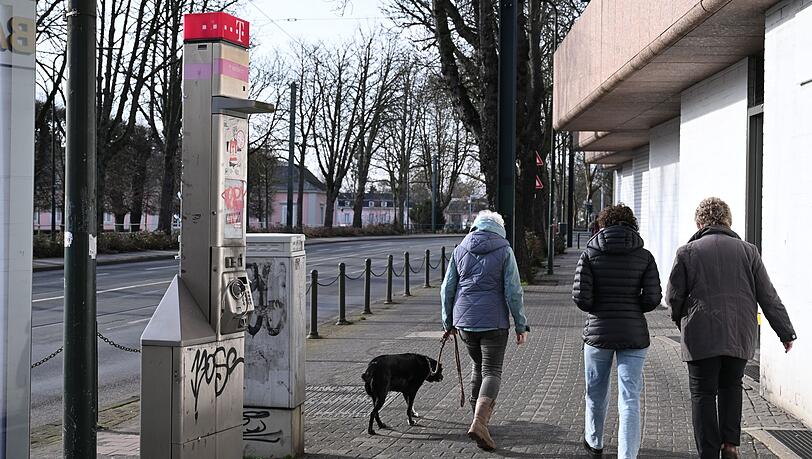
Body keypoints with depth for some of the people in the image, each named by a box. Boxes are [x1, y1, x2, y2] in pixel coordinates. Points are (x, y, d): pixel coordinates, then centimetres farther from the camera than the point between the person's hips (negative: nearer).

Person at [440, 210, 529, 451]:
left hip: (464, 321, 4)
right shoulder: (504, 251, -3)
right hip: (493, 322, -4)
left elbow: (447, 288, 8)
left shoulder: (460, 250, 7)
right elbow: (513, 291, -8)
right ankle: (479, 421, -19)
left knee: (478, 365, 23)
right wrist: (521, 325, -1)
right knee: (492, 371, -1)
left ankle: (480, 410, 33)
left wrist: (448, 321, 18)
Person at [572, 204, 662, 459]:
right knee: (630, 399, 0)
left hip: (598, 332, 1)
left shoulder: (590, 254, -4)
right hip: (634, 334, 0)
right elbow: (653, 298, -7)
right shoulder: (644, 256, -1)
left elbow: (580, 297, -11)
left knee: (596, 392, 19)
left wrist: (599, 309, 9)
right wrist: (631, 309, 11)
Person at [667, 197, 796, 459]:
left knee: (703, 394, 6)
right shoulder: (747, 251, 4)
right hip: (740, 338, 3)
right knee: (731, 387, 21)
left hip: (701, 337, -3)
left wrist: (681, 321, 20)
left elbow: (673, 297, -1)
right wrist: (785, 332, 12)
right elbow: (768, 297, 5)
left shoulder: (687, 252, -3)